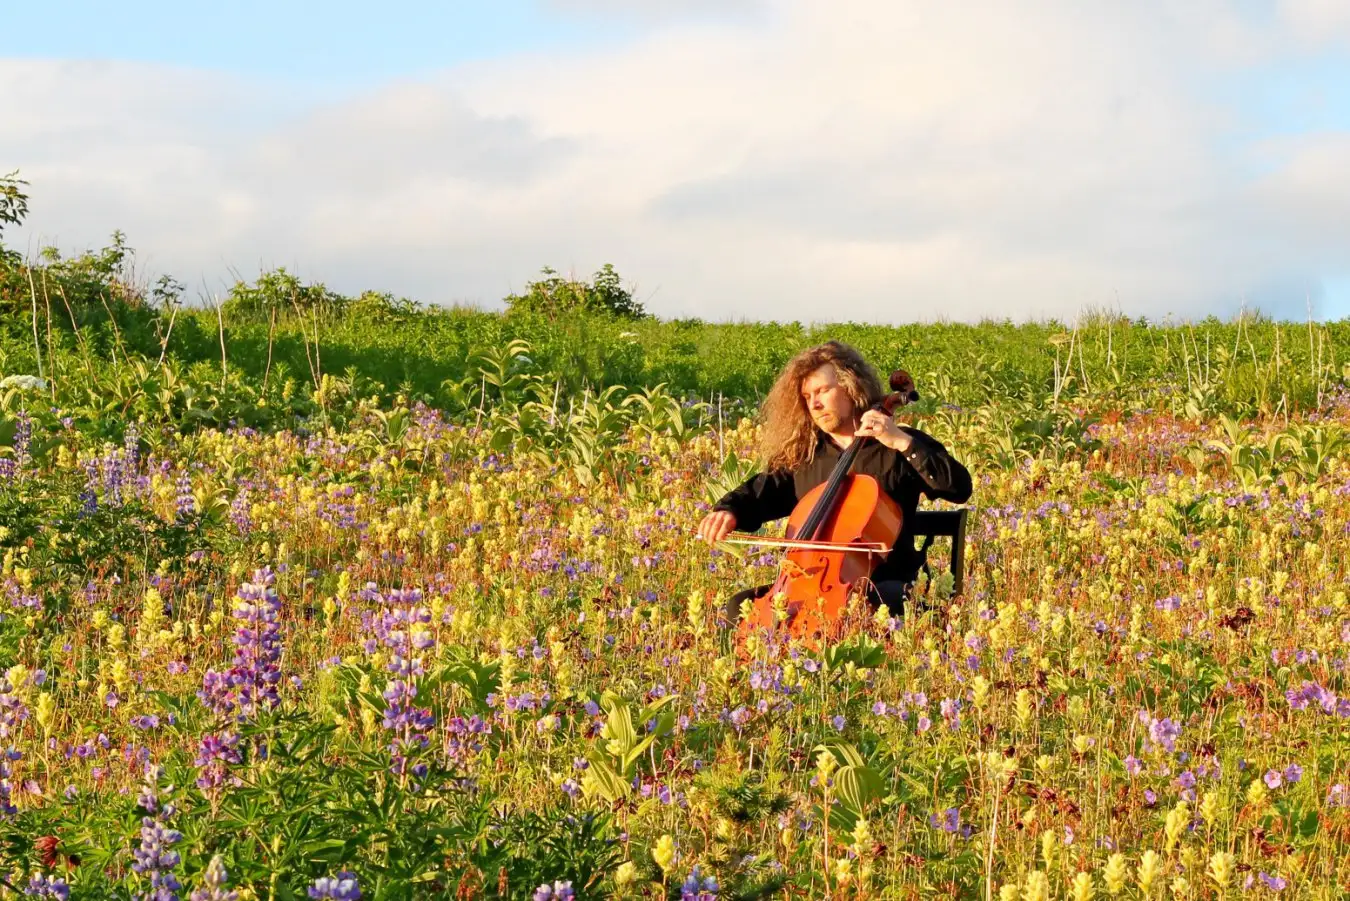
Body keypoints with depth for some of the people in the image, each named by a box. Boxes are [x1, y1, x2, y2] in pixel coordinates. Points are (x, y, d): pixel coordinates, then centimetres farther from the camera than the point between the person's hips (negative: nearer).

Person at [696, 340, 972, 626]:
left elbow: (960, 489, -10)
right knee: (741, 606, -14)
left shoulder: (902, 447, 2)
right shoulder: (802, 456, 16)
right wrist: (727, 511, -3)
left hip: (884, 585, -5)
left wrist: (903, 442, -15)